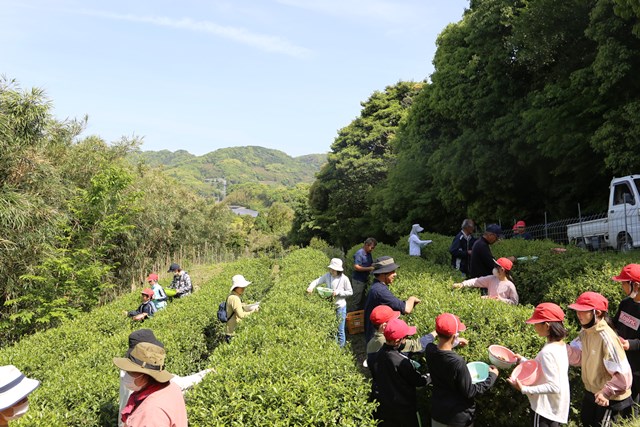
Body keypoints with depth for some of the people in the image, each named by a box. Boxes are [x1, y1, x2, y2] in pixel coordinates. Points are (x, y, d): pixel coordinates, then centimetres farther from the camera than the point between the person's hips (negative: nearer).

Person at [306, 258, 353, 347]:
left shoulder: (344, 279, -17)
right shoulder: (328, 276, -7)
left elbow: (350, 292, -9)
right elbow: (317, 281, -6)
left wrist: (338, 292, -22)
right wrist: (311, 286, -27)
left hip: (340, 306, -4)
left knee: (340, 329, 6)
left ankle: (340, 346, 24)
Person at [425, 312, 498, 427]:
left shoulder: (429, 350, -14)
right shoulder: (457, 362, -32)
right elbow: (469, 392, -20)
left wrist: (455, 343, 25)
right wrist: (492, 376, -9)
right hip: (458, 417, -5)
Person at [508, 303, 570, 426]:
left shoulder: (548, 351, -27)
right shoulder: (561, 345, 1)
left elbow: (554, 387, -28)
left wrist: (524, 389, -29)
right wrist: (522, 360, 9)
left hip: (546, 409, -9)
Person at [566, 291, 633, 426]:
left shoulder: (606, 338, -31)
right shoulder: (586, 332, -5)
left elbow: (623, 374, -31)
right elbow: (578, 356, -2)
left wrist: (606, 392, -39)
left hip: (611, 398, -8)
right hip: (591, 392, 8)